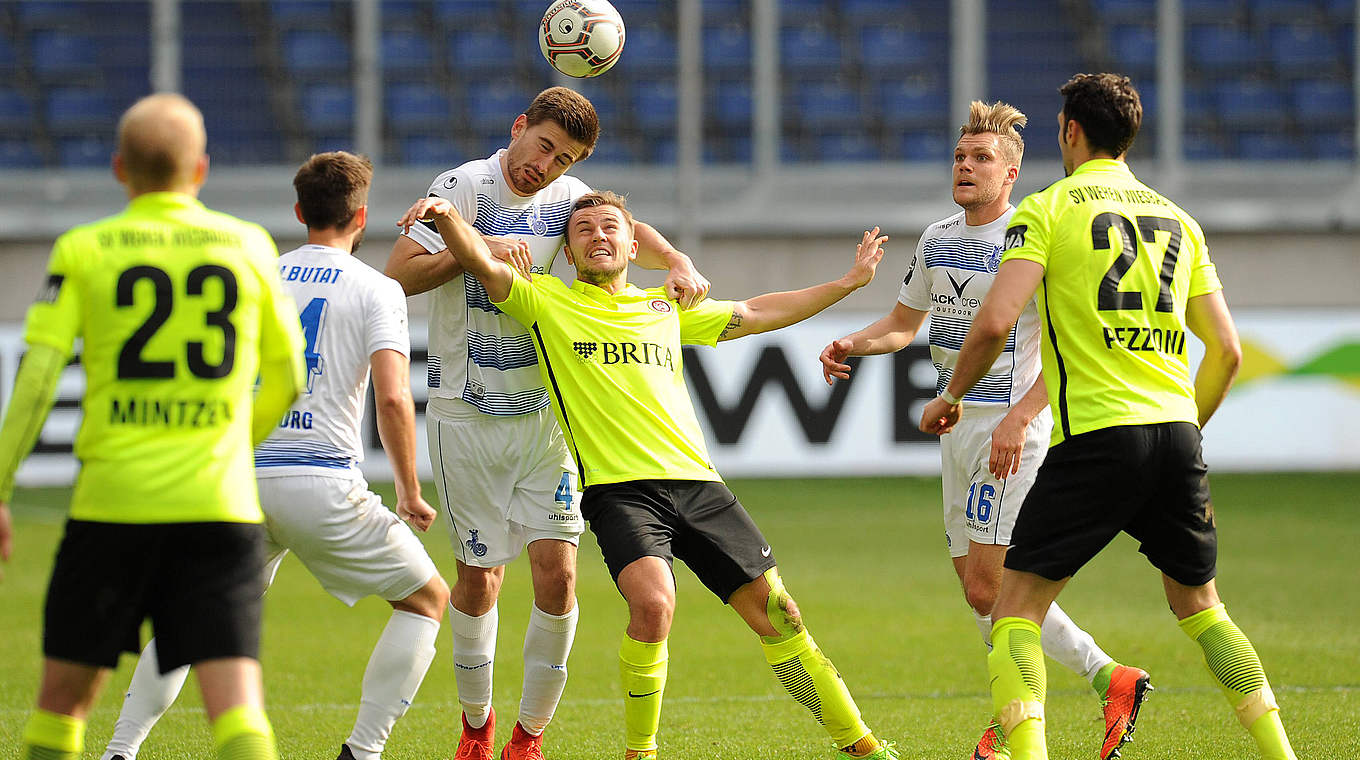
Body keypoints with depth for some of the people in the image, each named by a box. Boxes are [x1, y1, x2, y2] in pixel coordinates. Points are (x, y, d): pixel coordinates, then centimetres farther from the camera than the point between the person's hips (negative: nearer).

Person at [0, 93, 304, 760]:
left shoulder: (83, 251, 3)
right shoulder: (249, 246, 9)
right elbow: (287, 378, 18)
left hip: (112, 505, -1)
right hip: (222, 506, 1)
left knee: (64, 698, 13)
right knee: (236, 703, -7)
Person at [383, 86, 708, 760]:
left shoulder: (565, 196, 3)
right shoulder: (463, 187, -10)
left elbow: (626, 231, 21)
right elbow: (399, 275, -15)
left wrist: (678, 263, 1)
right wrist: (478, 249, -25)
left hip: (545, 413, 3)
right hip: (467, 417, -3)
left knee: (557, 573, -8)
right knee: (479, 578, 2)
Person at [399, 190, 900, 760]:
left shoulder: (665, 308, 20)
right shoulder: (547, 301, 9)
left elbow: (758, 313, 31)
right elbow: (481, 263, -5)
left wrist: (849, 282, 33)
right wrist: (446, 217, -25)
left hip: (696, 481, 4)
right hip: (618, 491, -4)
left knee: (773, 609, 1)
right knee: (652, 603, -29)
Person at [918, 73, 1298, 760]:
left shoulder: (1048, 209, 0)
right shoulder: (1177, 219, 16)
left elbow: (996, 321, -12)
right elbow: (1226, 350, 14)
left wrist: (951, 396, 5)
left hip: (1097, 437, -5)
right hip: (1177, 433, 5)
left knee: (1017, 606, 1)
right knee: (1198, 604, 21)